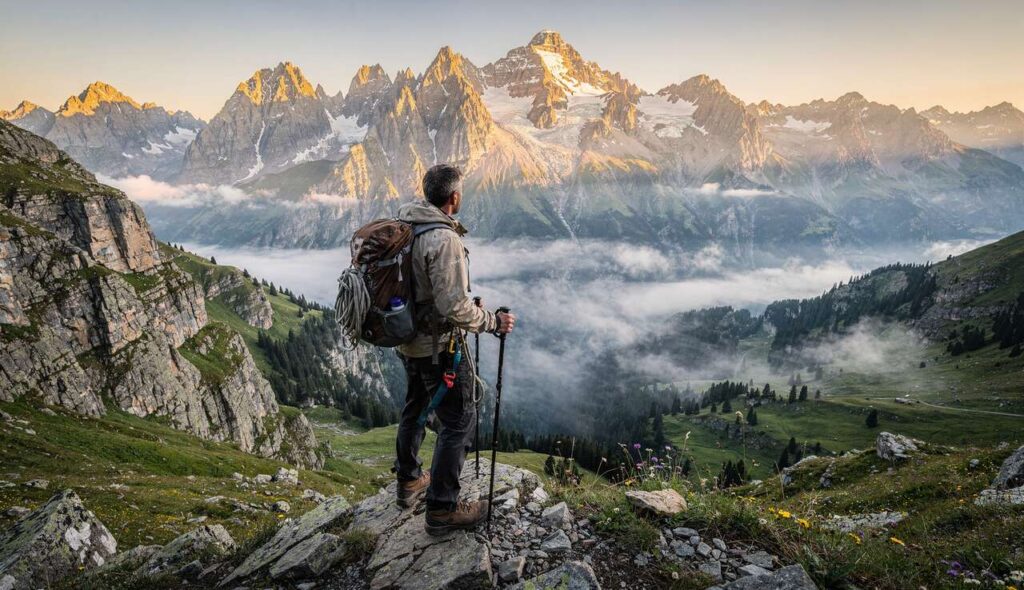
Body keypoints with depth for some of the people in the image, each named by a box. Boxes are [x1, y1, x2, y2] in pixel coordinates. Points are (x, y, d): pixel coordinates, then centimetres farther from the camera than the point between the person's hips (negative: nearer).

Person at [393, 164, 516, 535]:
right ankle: (441, 509, 13)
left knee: (415, 408, 25)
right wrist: (493, 322, -14)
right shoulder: (444, 239, -25)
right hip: (438, 345, -9)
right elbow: (455, 306, -28)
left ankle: (409, 482, 42)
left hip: (406, 339, 9)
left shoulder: (403, 225, 0)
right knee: (458, 420, 4)